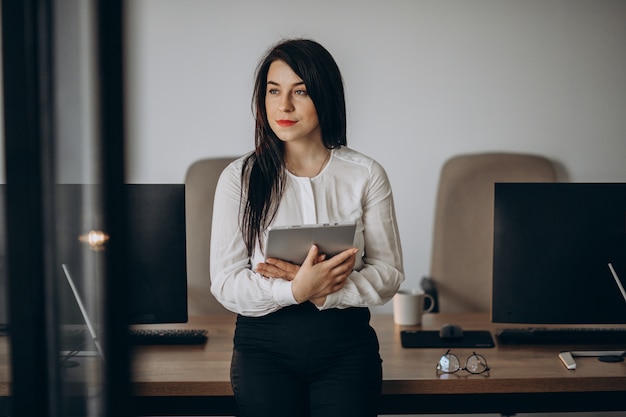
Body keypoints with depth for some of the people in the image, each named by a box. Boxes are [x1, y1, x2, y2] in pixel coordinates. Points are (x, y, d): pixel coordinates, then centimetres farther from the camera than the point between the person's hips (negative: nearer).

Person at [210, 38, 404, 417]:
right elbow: (225, 283, -4)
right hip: (264, 346, 0)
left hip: (345, 347, 1)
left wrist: (320, 292, -16)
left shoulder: (366, 175, 3)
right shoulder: (239, 178, 1)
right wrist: (295, 289, -20)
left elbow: (389, 274, 0)